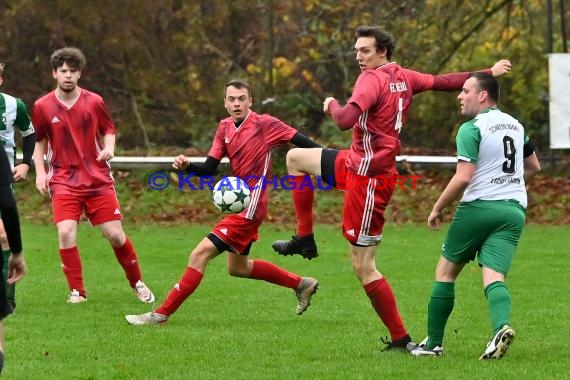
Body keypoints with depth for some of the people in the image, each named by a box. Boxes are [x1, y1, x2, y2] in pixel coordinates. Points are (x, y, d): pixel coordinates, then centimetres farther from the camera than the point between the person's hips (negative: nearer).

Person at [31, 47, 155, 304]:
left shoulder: (94, 102, 0)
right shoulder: (42, 106, 0)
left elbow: (108, 130, 12)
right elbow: (39, 141, 12)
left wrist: (109, 147, -10)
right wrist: (40, 172, 1)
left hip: (98, 179, 0)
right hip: (64, 181, 0)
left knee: (115, 235, -1)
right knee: (65, 233, -19)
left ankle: (137, 283, 21)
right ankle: (77, 291, -4)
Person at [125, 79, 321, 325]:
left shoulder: (265, 124, -12)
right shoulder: (225, 127, 8)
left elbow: (302, 142, -11)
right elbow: (210, 168, 7)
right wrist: (187, 166, -12)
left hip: (250, 206, -10)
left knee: (200, 254, -15)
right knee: (238, 267, 24)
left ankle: (162, 314, -12)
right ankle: (301, 284, 36)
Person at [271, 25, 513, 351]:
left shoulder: (372, 79, -20)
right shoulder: (403, 77, 5)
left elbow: (345, 120, -30)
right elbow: (444, 81, 11)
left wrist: (331, 105, -8)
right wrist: (490, 73, 21)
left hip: (369, 176, -10)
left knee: (364, 267, -6)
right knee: (296, 158, 23)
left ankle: (400, 338, -2)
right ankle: (304, 239, 25)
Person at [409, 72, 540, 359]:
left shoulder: (471, 129, -8)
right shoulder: (516, 125, 16)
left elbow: (463, 177, -16)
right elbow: (533, 167, 28)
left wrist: (437, 209, -5)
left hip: (478, 207, -6)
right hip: (515, 209, 6)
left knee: (446, 272, 10)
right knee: (494, 276, -5)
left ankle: (433, 343, 13)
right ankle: (501, 326, -35)